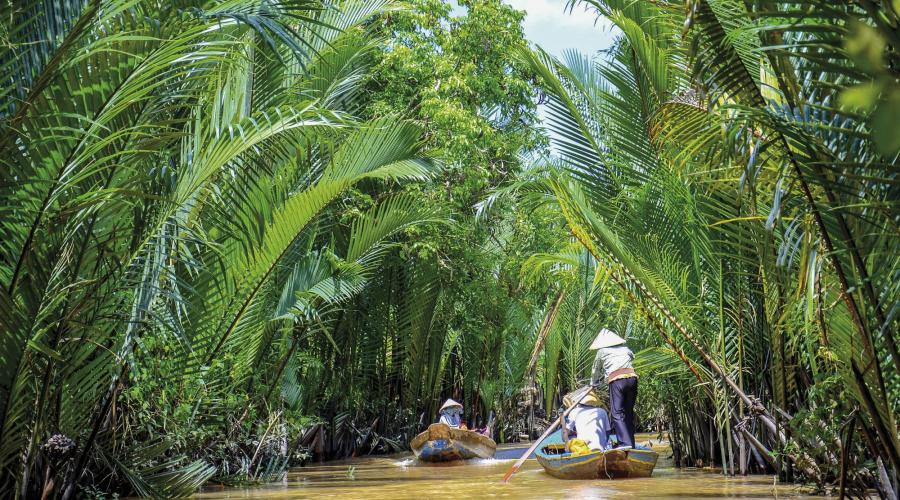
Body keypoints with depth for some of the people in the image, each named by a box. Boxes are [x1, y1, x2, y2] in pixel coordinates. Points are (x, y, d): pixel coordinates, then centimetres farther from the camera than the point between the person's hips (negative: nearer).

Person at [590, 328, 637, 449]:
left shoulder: (602, 351, 14)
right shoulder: (624, 348, 23)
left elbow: (596, 370, 25)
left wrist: (594, 384, 43)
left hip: (616, 380, -4)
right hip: (632, 377, 4)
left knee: (617, 413, -7)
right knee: (628, 412, 12)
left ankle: (625, 442, -21)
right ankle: (630, 443, 11)